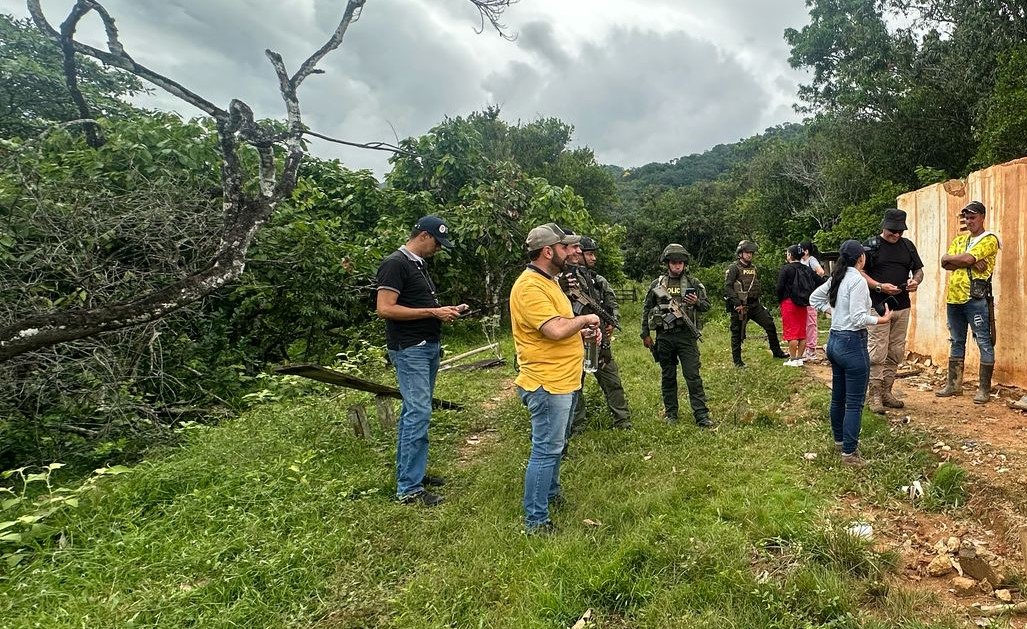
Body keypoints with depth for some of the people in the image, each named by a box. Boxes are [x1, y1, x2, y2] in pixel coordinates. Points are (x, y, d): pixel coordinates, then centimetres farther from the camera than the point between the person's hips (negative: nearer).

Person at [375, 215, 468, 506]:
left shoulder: (417, 264, 17)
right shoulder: (395, 264, -13)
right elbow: (385, 309, -20)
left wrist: (444, 311, 8)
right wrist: (432, 312, -18)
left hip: (428, 347, 10)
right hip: (409, 350, -10)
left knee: (414, 411, 14)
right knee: (418, 412, -10)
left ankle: (411, 471, 23)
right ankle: (409, 488, -3)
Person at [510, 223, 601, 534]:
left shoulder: (548, 282, 14)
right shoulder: (529, 287, -20)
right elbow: (555, 329, -29)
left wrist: (583, 330, 7)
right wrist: (585, 318, -12)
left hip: (564, 380, 11)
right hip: (548, 383, -11)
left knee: (555, 444, 24)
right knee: (546, 449, -3)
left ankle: (551, 491, 42)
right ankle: (536, 520, 7)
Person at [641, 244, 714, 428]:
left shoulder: (693, 283, 4)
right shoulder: (657, 284, 6)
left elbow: (706, 305, 5)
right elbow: (646, 310, 11)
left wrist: (696, 302, -18)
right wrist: (645, 334, 9)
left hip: (687, 336, -1)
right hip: (664, 337, 2)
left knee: (693, 376, -4)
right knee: (668, 377, 10)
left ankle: (701, 415, 0)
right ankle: (670, 413, 21)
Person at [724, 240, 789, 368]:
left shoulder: (753, 268, 14)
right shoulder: (734, 268, -9)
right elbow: (727, 287, -17)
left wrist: (757, 299, 13)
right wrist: (737, 304, -21)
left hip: (755, 305, 7)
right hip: (740, 306, -7)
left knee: (770, 325, 7)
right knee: (737, 334, 1)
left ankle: (776, 351, 22)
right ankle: (737, 361, 10)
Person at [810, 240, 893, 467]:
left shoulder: (837, 278, 8)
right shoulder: (857, 280, -16)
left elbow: (814, 298, 21)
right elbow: (858, 318, -21)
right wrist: (882, 319, -9)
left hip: (834, 340, 9)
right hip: (852, 343, -9)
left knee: (838, 396, 21)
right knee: (854, 402, -1)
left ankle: (840, 439, 36)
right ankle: (849, 453, 5)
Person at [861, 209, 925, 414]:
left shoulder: (908, 245, 12)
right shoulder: (871, 245, -4)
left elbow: (918, 270, 19)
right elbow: (860, 272, -6)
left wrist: (916, 281, -4)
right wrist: (880, 286, -18)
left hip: (902, 306, 6)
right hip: (878, 306, -6)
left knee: (896, 353, 10)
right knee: (878, 353, -7)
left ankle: (886, 391, 21)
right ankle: (874, 395, 0)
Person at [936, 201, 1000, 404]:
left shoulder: (989, 240, -2)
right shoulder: (959, 239, 17)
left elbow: (967, 258, -18)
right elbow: (944, 263, 2)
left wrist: (952, 259, 0)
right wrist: (970, 263, -12)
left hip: (976, 298, -7)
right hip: (954, 297, 7)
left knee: (984, 343, -1)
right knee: (956, 342, 13)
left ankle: (984, 389, 4)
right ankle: (954, 384, 22)